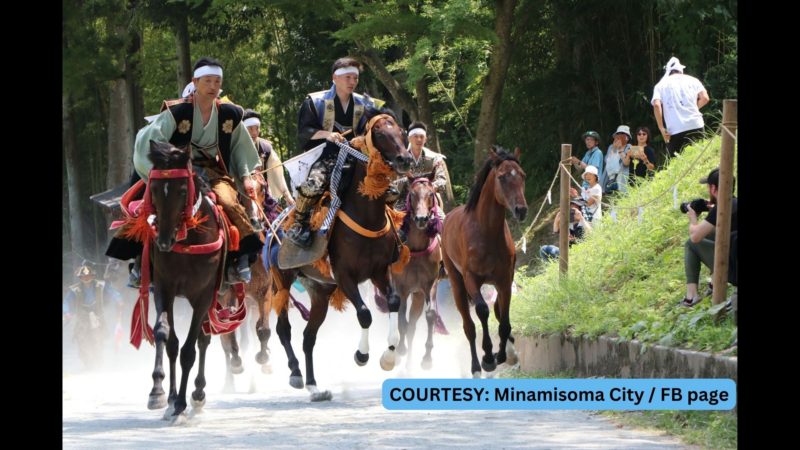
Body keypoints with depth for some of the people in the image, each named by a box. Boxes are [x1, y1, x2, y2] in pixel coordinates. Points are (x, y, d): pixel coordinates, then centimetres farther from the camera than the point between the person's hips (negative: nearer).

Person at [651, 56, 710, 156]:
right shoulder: (692, 80, 12)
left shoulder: (660, 85, 9)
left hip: (675, 131, -1)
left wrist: (662, 129, -3)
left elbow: (656, 105, -7)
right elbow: (705, 98, 1)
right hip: (696, 126, 1)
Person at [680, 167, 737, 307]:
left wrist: (693, 218, 6)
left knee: (691, 244, 6)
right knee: (709, 235, 26)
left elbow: (695, 236, -14)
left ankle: (691, 295, 1)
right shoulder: (734, 203, 8)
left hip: (734, 273, -8)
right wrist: (711, 212, 17)